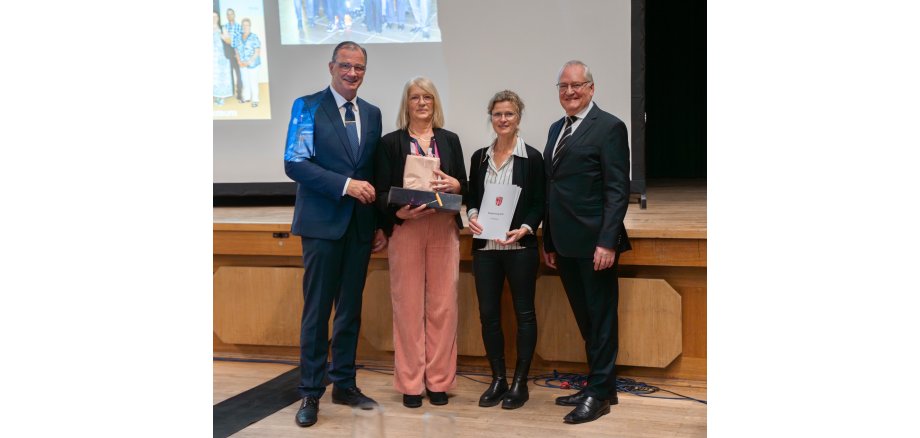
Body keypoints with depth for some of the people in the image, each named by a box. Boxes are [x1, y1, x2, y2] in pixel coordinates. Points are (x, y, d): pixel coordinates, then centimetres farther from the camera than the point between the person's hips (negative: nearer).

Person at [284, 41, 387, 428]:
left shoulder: (372, 114, 12)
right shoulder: (307, 106, -3)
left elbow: (375, 171, 14)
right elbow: (294, 163, -12)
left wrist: (381, 223, 8)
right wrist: (345, 184, -20)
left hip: (360, 225, 5)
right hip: (323, 223, -5)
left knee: (351, 309, 11)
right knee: (317, 309, 0)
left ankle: (344, 384, 22)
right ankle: (310, 392, 10)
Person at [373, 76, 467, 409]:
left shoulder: (450, 140, 11)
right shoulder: (391, 142, 5)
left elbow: (465, 187, 12)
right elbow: (382, 193, 0)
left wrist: (454, 185, -10)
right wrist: (399, 211, -19)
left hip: (444, 229, 2)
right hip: (405, 229, -2)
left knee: (442, 305, 2)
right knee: (408, 304, 0)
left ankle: (439, 380, 11)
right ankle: (411, 382, 9)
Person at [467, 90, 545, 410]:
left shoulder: (532, 157, -2)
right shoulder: (479, 157, 9)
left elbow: (539, 204, -2)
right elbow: (471, 198, 15)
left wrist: (524, 229, -18)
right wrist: (472, 216, -6)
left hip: (520, 247, -4)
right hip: (485, 247, 4)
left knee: (523, 312, 4)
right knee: (488, 313, 6)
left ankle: (520, 383, 13)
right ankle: (498, 380, 18)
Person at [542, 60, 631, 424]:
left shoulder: (609, 127, -7)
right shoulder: (557, 129, 16)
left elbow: (618, 190, -13)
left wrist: (607, 241, -19)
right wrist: (548, 241, 15)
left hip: (594, 244, -7)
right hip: (565, 244, 7)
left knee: (600, 319, 3)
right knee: (585, 319, 14)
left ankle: (599, 393, 12)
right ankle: (600, 386, 25)